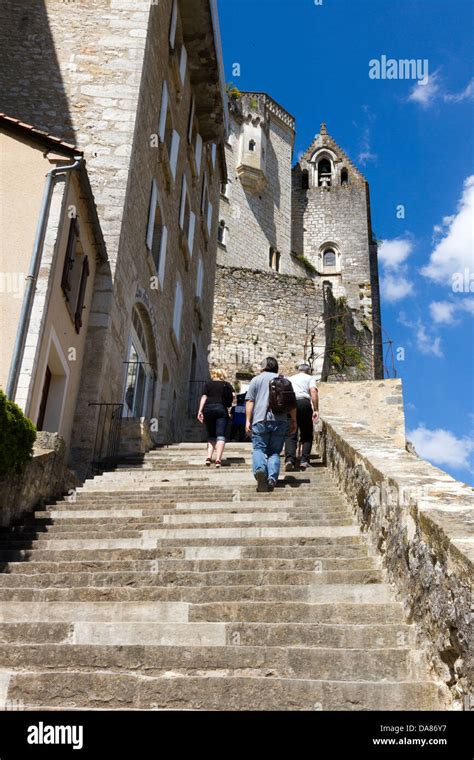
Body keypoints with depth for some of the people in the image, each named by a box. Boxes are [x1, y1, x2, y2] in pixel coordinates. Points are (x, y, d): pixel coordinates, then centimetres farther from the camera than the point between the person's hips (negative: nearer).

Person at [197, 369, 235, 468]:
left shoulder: (208, 384, 15)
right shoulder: (227, 384, 15)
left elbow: (204, 397, 3)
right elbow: (233, 395, 1)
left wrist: (200, 411, -3)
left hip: (208, 409, 2)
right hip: (221, 409, -2)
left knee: (211, 435, 13)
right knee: (220, 435, -7)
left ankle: (209, 457, -4)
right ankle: (218, 459, -22)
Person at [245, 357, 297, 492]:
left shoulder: (256, 379, 11)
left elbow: (250, 401, 2)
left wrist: (248, 421, 1)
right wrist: (294, 421, 15)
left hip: (261, 420, -2)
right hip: (280, 420, 2)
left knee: (259, 449, 0)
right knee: (275, 452, 7)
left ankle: (259, 469, -28)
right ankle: (272, 478, -11)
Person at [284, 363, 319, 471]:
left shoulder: (290, 379, 31)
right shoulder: (310, 378, 19)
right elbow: (313, 391, 0)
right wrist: (316, 410, -5)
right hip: (304, 402, -2)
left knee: (290, 435, 0)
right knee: (307, 435, 9)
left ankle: (289, 459, -19)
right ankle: (304, 460, -2)